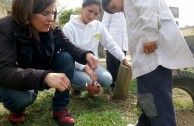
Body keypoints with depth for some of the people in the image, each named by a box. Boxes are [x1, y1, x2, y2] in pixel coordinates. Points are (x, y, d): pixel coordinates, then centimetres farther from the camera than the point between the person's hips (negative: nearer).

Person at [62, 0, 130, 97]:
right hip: (74, 65, -4)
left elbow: (111, 44, 6)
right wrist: (84, 67, -29)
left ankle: (91, 85, 12)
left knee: (107, 80, -20)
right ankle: (75, 86, 2)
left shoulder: (98, 26, 1)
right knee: (86, 80, -33)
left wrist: (124, 59, -3)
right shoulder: (69, 27, -14)